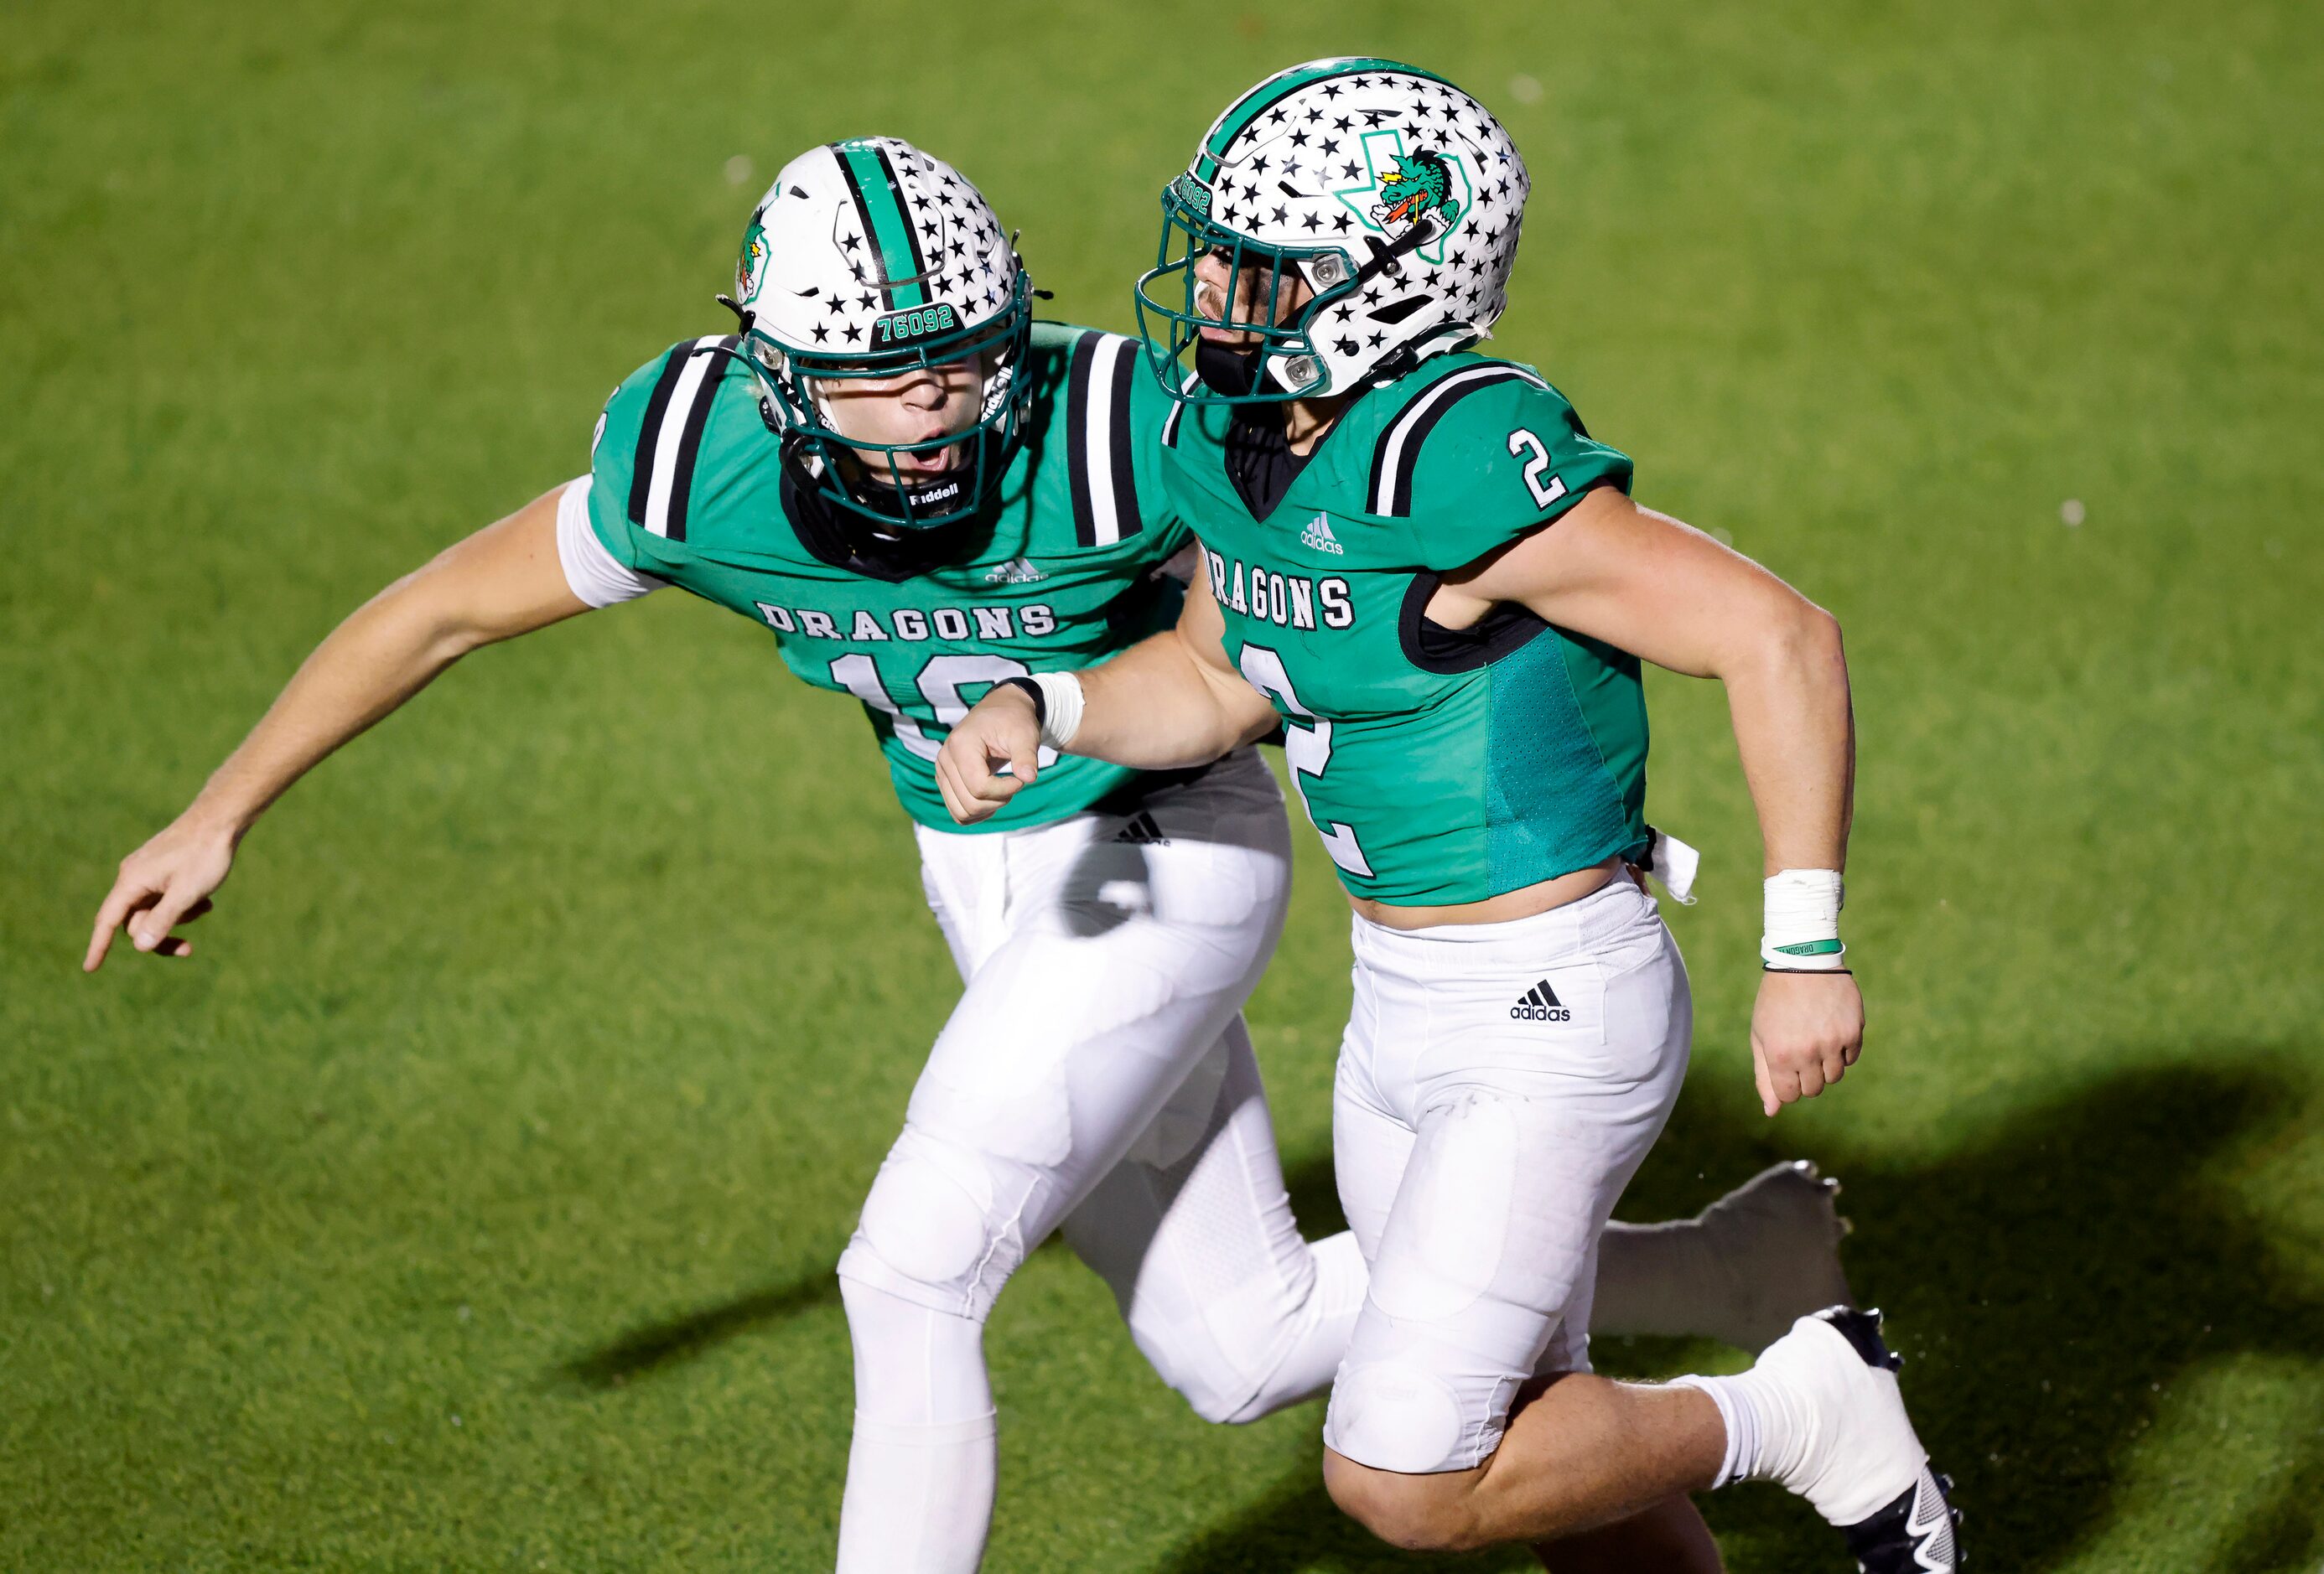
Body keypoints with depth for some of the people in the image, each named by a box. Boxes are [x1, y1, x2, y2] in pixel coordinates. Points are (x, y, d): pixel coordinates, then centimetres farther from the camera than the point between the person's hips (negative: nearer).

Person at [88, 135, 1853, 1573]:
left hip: (1165, 862, -5)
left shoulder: (1122, 436, -29)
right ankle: (1704, 1274, 31)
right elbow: (444, 608, -3)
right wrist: (216, 819, 2)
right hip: (995, 899, 5)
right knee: (1247, 1353, 12)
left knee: (914, 1274, -16)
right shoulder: (696, 468, -18)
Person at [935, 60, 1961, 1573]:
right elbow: (1216, 678, 18)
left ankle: (1795, 1417, 9)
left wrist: (1808, 957, -24)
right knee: (1514, 1440, 19)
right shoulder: (1233, 430, 0)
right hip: (1409, 1007, 9)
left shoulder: (1457, 468, -26)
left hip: (1556, 1016, -9)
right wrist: (1038, 711, -2)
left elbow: (1780, 635, -26)